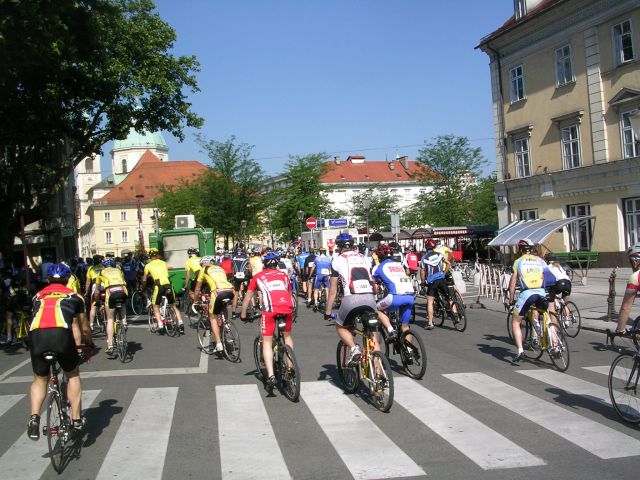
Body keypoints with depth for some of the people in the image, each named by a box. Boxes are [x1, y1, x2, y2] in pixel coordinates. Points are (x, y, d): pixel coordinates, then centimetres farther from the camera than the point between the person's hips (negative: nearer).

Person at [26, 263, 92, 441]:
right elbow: (84, 329, 35)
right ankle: (76, 421, 18)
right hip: (61, 333, -2)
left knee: (40, 379, 24)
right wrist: (90, 345, 55)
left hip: (36, 334, 2)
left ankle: (34, 418, 4)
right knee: (73, 376, 21)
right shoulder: (74, 296, 27)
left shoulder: (38, 296, 32)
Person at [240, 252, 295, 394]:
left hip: (271, 308, -2)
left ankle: (271, 376, -9)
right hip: (288, 307, 3)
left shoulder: (258, 277, 23)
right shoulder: (284, 275, 29)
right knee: (287, 336, 26)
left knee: (267, 342, 6)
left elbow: (247, 298, 26)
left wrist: (243, 315, 38)